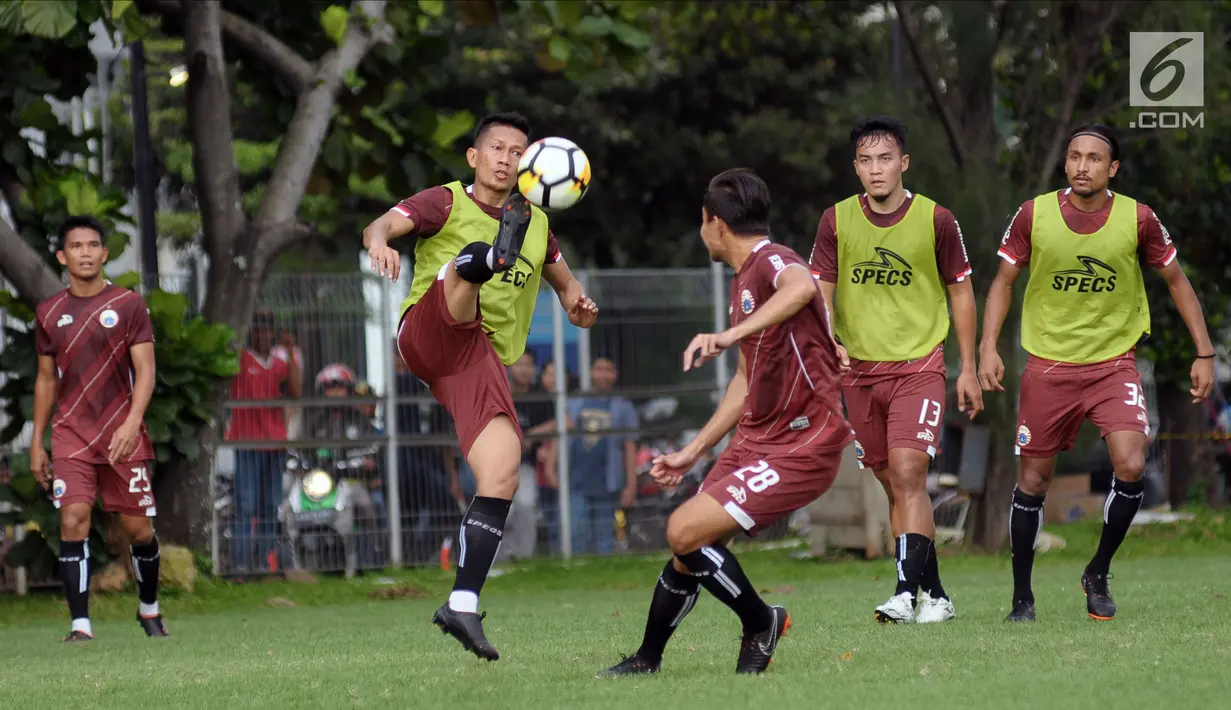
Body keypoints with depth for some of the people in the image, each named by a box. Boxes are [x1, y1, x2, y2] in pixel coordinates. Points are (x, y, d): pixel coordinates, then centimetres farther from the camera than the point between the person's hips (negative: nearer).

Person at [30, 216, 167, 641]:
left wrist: (131, 422, -21)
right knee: (73, 522, -14)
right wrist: (37, 442, 13)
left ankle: (149, 608, 28)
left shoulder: (128, 304, 0)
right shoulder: (50, 314, 8)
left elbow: (145, 370, -6)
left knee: (139, 529, 3)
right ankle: (80, 624, -15)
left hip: (123, 435, -1)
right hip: (70, 433, 1)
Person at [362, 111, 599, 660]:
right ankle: (495, 254, -70)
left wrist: (576, 302, 12)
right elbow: (382, 225, -4)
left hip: (481, 359, 3)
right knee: (470, 263, -32)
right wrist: (379, 241, -31)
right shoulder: (447, 203, 11)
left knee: (503, 474, -14)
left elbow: (563, 280, 38)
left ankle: (462, 605, -12)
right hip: (430, 332, -3)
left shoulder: (536, 225, 24)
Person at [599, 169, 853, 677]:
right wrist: (692, 453, 25)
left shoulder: (771, 262, -17)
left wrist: (730, 334, -54)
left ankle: (761, 624, 2)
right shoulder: (744, 279, 15)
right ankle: (647, 660, 29)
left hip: (801, 448, -9)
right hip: (756, 440, 9)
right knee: (689, 551, 11)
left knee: (686, 531, -18)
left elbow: (802, 288, -44)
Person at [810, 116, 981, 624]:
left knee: (908, 472, -18)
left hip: (919, 365, -3)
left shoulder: (935, 220, -4)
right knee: (893, 484, 7)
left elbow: (960, 291, 6)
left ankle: (907, 592, -24)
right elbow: (820, 291, 5)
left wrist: (968, 368, 5)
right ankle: (935, 595, 16)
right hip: (860, 369, 3)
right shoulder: (836, 221, 1)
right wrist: (829, 342, -15)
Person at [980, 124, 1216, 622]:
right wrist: (989, 347, -8)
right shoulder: (1034, 215, -6)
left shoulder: (1138, 219, -7)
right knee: (1033, 480, 4)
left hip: (1114, 362, -1)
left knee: (1131, 466, -19)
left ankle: (1099, 574, 4)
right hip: (1048, 365, 1)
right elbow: (1004, 281, 4)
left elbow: (1176, 282, 6)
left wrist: (1204, 353, 2)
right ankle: (1022, 596, 19)